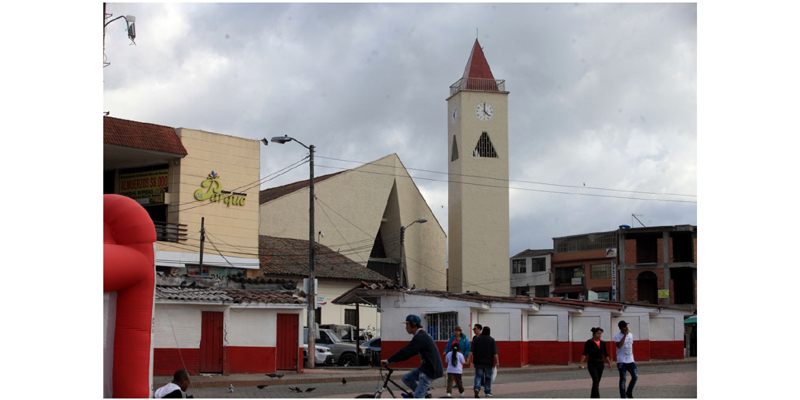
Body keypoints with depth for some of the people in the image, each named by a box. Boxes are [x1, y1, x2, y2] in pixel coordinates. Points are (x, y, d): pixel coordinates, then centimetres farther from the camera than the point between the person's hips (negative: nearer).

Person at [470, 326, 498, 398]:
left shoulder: (476, 339, 3)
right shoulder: (492, 340, -1)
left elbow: (472, 351, -1)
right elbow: (495, 353, -8)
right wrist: (497, 362, -7)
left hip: (478, 362, 1)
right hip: (488, 362, -1)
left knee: (478, 376, 1)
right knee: (488, 377, 10)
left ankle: (477, 388, -21)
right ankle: (487, 392, 13)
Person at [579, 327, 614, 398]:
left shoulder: (603, 343, 8)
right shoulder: (589, 342, -7)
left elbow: (606, 355, 13)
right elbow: (584, 354, -11)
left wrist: (609, 364, 6)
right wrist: (581, 364, -20)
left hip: (600, 364, 5)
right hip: (592, 364, -5)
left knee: (597, 382, 8)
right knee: (596, 380, -17)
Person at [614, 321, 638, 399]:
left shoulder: (630, 335, 11)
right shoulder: (617, 336, -8)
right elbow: (619, 345, -24)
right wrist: (625, 335, -23)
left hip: (630, 360, 5)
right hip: (622, 361, -5)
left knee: (635, 376, -2)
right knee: (623, 379, -2)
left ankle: (629, 393, 17)